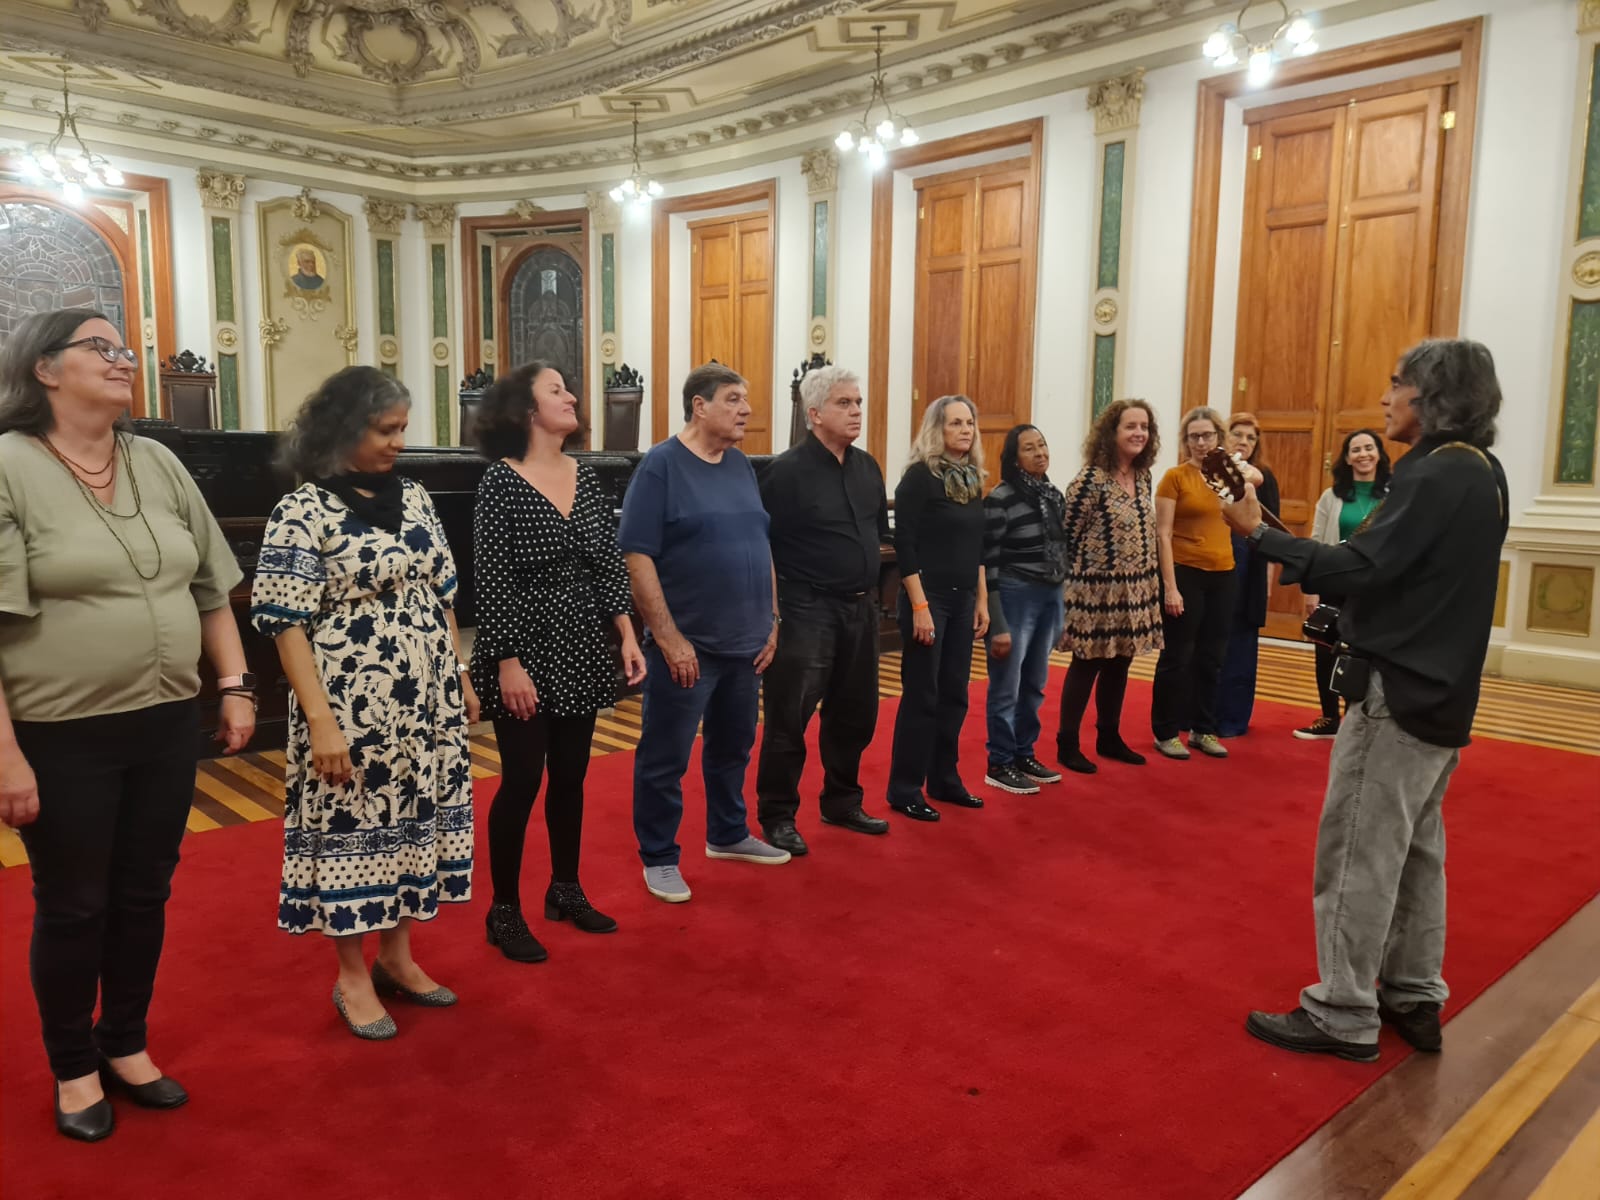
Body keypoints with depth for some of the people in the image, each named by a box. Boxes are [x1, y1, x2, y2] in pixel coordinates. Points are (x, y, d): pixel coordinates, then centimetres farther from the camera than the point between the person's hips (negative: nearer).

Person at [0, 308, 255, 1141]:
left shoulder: (159, 464, 6)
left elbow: (209, 588, 12)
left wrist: (235, 685, 7)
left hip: (167, 725, 5)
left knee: (144, 895, 16)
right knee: (73, 907, 11)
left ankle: (126, 1045, 35)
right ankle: (73, 1069, 31)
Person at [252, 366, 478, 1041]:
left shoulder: (413, 499, 8)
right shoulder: (303, 512, -9)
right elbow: (286, 624, -12)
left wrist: (461, 678, 13)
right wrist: (321, 720, -17)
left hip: (426, 703, 6)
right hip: (353, 709, -6)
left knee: (415, 818, 13)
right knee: (353, 827, 5)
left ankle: (397, 956, 31)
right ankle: (353, 976, 23)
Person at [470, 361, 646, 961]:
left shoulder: (587, 477, 7)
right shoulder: (500, 480, -10)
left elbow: (609, 564, 8)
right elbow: (491, 581, -13)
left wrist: (627, 635, 0)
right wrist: (508, 663, -17)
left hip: (581, 650, 6)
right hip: (526, 649, -6)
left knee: (571, 776, 14)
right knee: (522, 780, 1)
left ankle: (565, 889, 31)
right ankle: (504, 910, 17)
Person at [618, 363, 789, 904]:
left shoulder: (741, 465, 10)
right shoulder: (660, 465, -10)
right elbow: (636, 556, -16)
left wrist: (771, 622, 11)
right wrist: (669, 637, -18)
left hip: (745, 642, 7)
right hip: (686, 645, -7)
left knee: (733, 746, 20)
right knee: (665, 757, 4)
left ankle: (728, 834, 37)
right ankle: (659, 858, 19)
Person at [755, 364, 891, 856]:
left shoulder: (867, 466, 9)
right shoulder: (787, 470, -13)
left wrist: (866, 585, 14)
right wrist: (773, 612, -15)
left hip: (861, 608, 7)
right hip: (807, 611, -7)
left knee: (855, 713, 15)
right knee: (789, 719, 0)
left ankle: (841, 802, 32)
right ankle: (778, 816, 14)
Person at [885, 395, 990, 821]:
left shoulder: (972, 479, 10)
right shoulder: (919, 476, -11)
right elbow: (905, 545, -15)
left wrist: (981, 600, 13)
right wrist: (919, 605, -19)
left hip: (962, 599, 7)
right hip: (928, 597, -7)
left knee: (955, 695, 12)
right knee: (921, 696, -2)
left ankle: (944, 780, 25)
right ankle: (904, 790, 9)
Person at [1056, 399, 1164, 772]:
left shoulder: (1143, 476, 8)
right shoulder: (1092, 478, -16)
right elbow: (1068, 533, -15)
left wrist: (1152, 582, 14)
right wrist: (1075, 580, -11)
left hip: (1135, 589, 7)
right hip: (1098, 589, -7)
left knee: (1118, 665, 15)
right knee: (1087, 665, 1)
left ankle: (1109, 738, 28)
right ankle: (1067, 745, 12)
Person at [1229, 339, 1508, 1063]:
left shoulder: (1434, 476, -18)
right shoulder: (1480, 473, 12)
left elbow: (1358, 571, -25)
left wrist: (1259, 531, -18)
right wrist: (1332, 583, 3)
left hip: (1399, 694, -10)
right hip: (1443, 693, 10)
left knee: (1358, 855, -2)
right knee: (1415, 849, 17)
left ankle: (1343, 1015, 7)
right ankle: (1414, 998, 27)